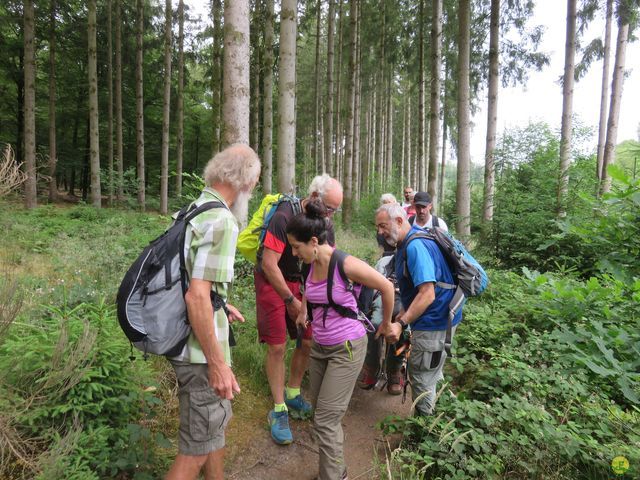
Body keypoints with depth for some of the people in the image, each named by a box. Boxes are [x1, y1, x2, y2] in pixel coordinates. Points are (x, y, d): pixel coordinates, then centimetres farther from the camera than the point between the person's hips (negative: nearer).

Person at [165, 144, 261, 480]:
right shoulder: (222, 220, -22)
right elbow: (196, 296, -28)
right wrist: (218, 363, -23)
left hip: (186, 338, 10)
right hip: (201, 350, -9)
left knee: (215, 422, 25)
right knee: (197, 447, 8)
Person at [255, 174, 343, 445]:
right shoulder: (284, 218, -24)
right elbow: (269, 264, -24)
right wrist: (290, 300, -18)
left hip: (302, 283, 6)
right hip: (272, 282, -6)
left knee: (309, 343, 3)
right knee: (277, 347, -5)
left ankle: (292, 393, 27)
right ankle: (278, 410, 11)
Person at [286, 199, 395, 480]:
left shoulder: (347, 265, -22)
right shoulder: (312, 265, -2)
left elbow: (387, 287, -11)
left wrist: (386, 324, 1)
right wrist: (303, 312, 22)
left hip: (346, 348, -7)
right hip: (319, 346, 7)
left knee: (325, 420, -3)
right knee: (321, 411, 16)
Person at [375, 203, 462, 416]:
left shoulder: (416, 246, -25)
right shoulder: (405, 244, 8)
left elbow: (427, 294, -30)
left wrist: (401, 323, -30)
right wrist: (405, 313, 16)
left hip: (434, 322, -11)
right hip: (435, 319, 11)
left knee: (422, 378, 5)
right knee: (431, 374, 25)